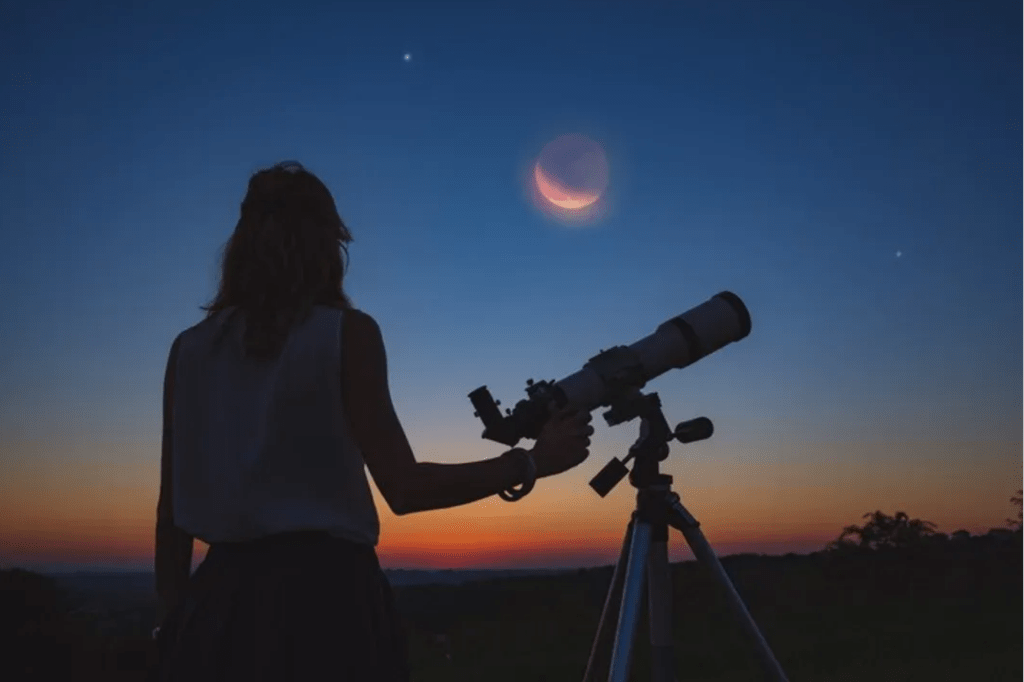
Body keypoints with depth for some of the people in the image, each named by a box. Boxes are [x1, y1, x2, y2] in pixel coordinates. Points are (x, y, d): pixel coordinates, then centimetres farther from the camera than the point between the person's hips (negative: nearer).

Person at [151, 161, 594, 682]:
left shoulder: (189, 349, 5)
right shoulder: (346, 332, -7)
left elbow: (171, 509, 7)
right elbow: (404, 489, -11)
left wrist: (173, 617, 16)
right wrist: (531, 463, -2)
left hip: (222, 598, 4)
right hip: (325, 596, -3)